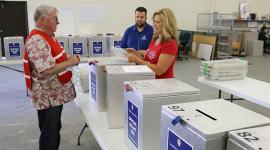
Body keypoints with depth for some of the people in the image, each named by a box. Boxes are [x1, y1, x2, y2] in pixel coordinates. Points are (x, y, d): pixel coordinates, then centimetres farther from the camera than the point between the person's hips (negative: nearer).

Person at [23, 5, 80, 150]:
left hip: (56, 93, 10)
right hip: (48, 96, -10)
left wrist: (69, 59, 3)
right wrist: (70, 62, -21)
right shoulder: (37, 41, -23)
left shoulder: (48, 36, 9)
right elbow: (46, 71, -31)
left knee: (54, 129, 21)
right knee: (49, 132, 5)